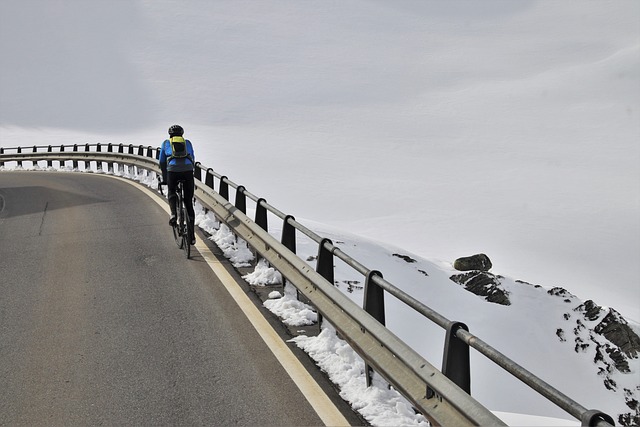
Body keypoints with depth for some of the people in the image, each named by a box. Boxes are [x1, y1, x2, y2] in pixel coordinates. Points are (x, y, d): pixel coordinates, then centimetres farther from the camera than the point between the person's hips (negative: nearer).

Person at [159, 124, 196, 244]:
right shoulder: (188, 143, 27)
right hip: (188, 170, 1)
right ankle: (191, 235, 10)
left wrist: (164, 178, 36)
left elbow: (162, 162, 26)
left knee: (171, 192, 27)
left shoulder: (166, 143, 24)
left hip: (172, 169, -1)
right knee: (189, 202, 10)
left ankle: (173, 214, -3)